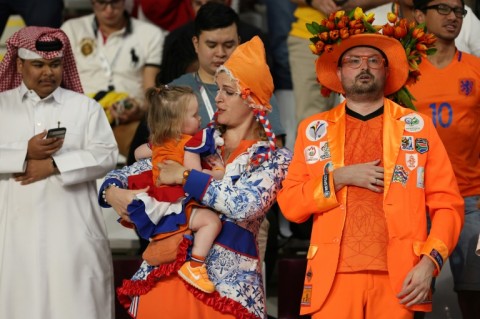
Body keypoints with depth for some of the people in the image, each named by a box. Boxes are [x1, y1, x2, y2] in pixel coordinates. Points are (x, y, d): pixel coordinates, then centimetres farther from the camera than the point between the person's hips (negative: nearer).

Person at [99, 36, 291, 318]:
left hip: (226, 284, -4)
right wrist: (113, 192, -8)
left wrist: (185, 176, -14)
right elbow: (128, 174, 15)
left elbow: (246, 204, -19)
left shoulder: (274, 158, 0)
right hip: (166, 272, 4)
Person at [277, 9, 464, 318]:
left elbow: (448, 204, 5)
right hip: (334, 275, 1)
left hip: (399, 276, -1)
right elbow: (290, 205, 8)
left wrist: (429, 262, -9)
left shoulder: (417, 126, 9)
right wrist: (338, 177, -6)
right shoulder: (314, 129, 13)